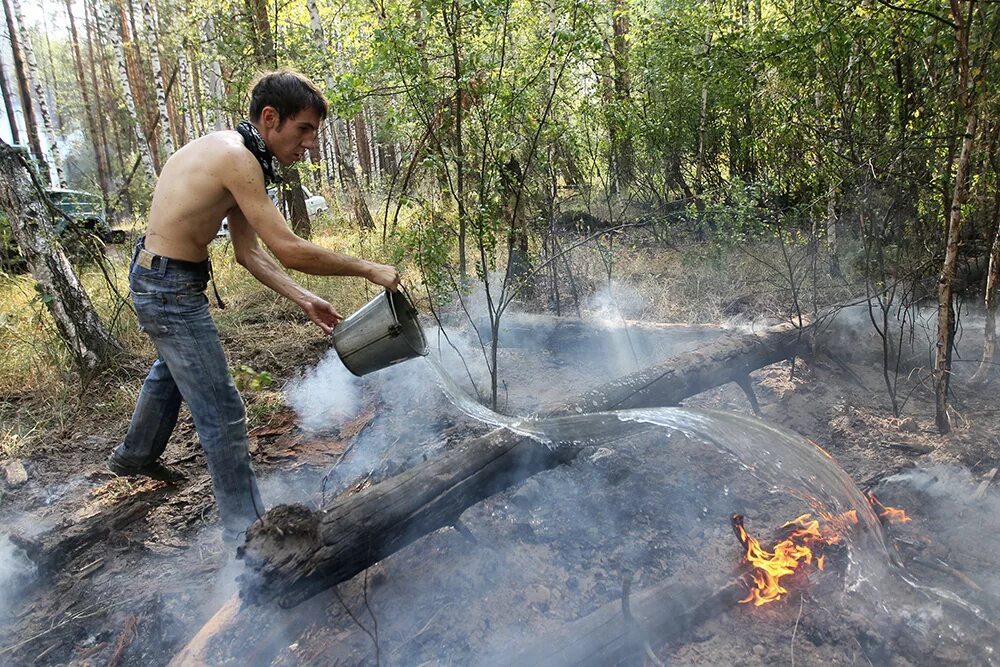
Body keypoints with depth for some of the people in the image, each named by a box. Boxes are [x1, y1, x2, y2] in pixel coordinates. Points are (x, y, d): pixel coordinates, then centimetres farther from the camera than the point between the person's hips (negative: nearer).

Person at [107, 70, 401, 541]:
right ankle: (245, 530, 8)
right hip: (171, 288, -11)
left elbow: (248, 252, 6)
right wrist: (368, 269, -19)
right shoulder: (235, 157, -24)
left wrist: (304, 300, 0)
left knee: (171, 369, 34)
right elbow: (291, 252, -29)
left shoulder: (232, 155, 6)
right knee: (222, 415, -5)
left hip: (155, 276, 11)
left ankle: (134, 456, 59)